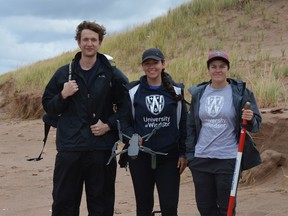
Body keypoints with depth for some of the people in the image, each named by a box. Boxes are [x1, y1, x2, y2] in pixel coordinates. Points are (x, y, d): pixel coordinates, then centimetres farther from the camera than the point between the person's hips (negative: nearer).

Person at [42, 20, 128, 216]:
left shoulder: (112, 74, 2)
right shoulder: (64, 73, 7)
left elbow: (125, 106, 6)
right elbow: (48, 106, 10)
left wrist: (109, 125, -8)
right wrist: (63, 95, -8)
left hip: (102, 149, -1)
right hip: (69, 148, 1)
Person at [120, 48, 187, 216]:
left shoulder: (176, 90, 3)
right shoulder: (133, 90, 2)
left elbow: (183, 123, 5)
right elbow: (125, 120, 4)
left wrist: (183, 153, 1)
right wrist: (132, 137, -16)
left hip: (169, 157, 0)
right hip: (140, 157, 0)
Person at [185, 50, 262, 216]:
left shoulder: (240, 92, -2)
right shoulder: (199, 93, 8)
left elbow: (256, 124, -1)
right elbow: (191, 126, 13)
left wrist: (250, 119, -24)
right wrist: (189, 153, 8)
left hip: (229, 159, -3)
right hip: (201, 159, 3)